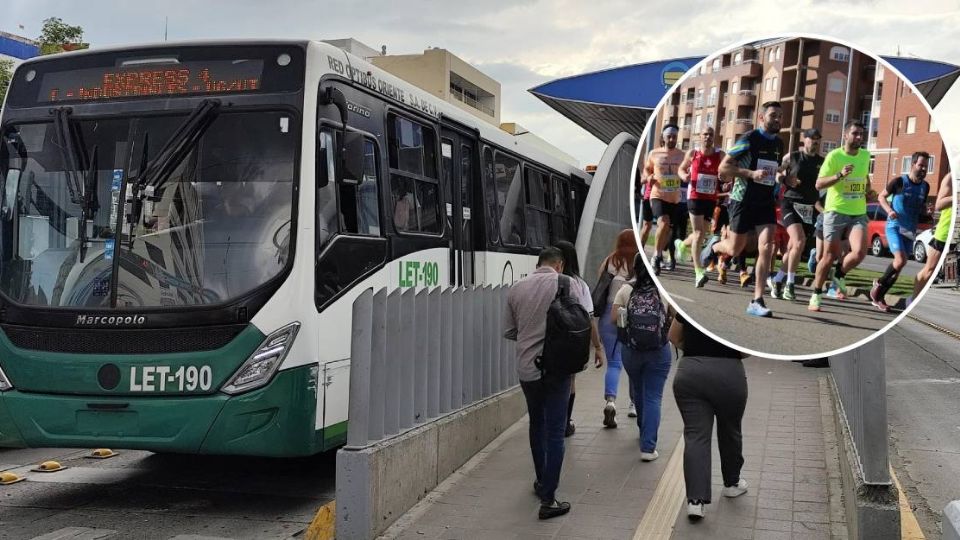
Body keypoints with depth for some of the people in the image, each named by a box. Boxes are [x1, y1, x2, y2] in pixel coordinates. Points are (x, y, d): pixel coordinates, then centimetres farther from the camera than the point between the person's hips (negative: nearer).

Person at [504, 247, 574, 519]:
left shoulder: (517, 288, 4)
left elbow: (509, 331, 10)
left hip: (527, 367, 4)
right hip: (556, 367, -4)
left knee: (537, 424, 22)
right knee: (555, 432, 0)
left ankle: (542, 482, 34)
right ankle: (548, 499, -2)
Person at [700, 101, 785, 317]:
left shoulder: (779, 143, 10)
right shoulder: (749, 139, -10)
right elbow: (723, 167, -14)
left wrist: (783, 179, 11)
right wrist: (751, 174, -23)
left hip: (766, 202, 4)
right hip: (743, 200, -4)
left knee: (766, 248, -12)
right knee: (735, 249, 6)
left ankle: (757, 301, -10)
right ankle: (713, 247, 43)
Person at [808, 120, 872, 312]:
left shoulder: (865, 155, 9)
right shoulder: (834, 156, -7)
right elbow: (819, 184, -12)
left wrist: (868, 189, 16)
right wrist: (839, 175, -25)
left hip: (858, 213, 4)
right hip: (836, 212, -3)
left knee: (860, 252, -19)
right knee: (830, 256, 1)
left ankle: (839, 275, 11)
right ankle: (816, 294, 18)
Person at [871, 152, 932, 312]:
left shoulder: (925, 187, 7)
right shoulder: (899, 181, -8)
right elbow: (881, 196, 2)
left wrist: (925, 210, 0)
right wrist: (889, 210, -15)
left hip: (911, 230, 6)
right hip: (894, 226, -6)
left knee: (899, 265, 6)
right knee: (900, 260, -22)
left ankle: (878, 297, 17)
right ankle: (880, 283, 3)